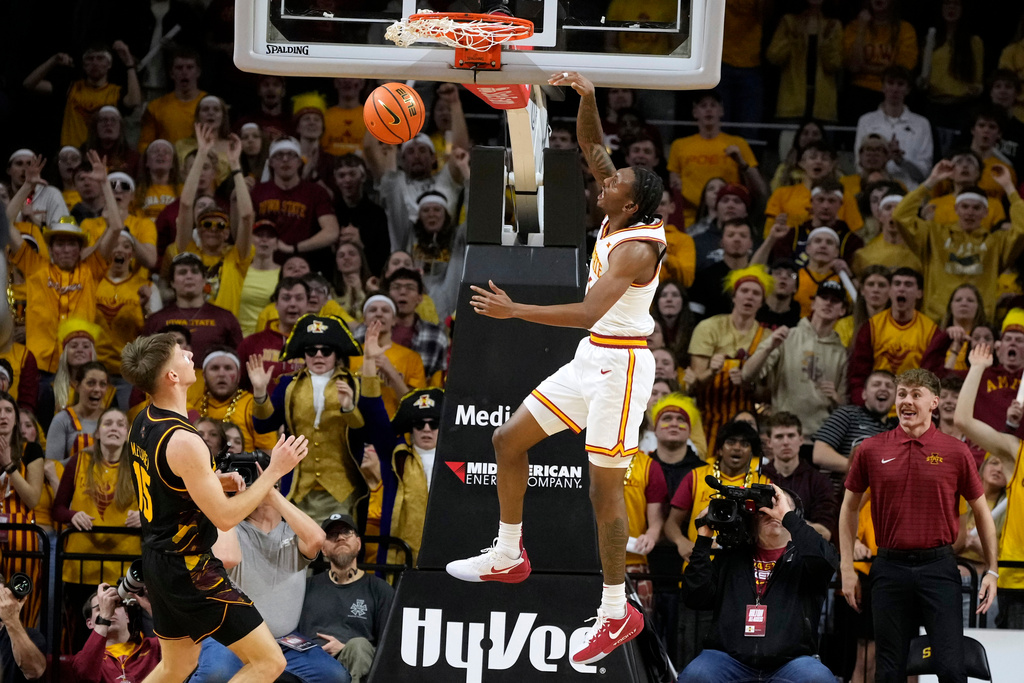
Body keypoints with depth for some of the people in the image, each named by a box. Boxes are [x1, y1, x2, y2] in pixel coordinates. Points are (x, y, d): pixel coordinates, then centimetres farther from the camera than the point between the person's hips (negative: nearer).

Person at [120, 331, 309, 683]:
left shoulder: (143, 423, 3)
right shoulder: (183, 442, -25)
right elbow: (224, 517, -22)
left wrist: (215, 481, 8)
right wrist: (274, 471, -16)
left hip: (157, 559, 10)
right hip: (189, 570, -10)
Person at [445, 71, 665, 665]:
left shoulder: (637, 249, -24)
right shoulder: (616, 216, 2)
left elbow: (588, 313, -33)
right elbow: (592, 147, 11)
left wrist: (513, 311, -32)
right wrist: (586, 96, -7)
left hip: (620, 366, -10)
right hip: (591, 359, 10)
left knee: (604, 487, -7)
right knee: (509, 440, 13)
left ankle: (617, 614, 1)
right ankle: (507, 558, 25)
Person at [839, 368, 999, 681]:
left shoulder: (956, 452, 0)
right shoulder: (871, 450, 3)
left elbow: (981, 512, 8)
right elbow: (849, 507, 14)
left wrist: (991, 571, 4)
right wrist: (847, 567, 7)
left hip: (938, 566, -1)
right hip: (890, 568, 1)